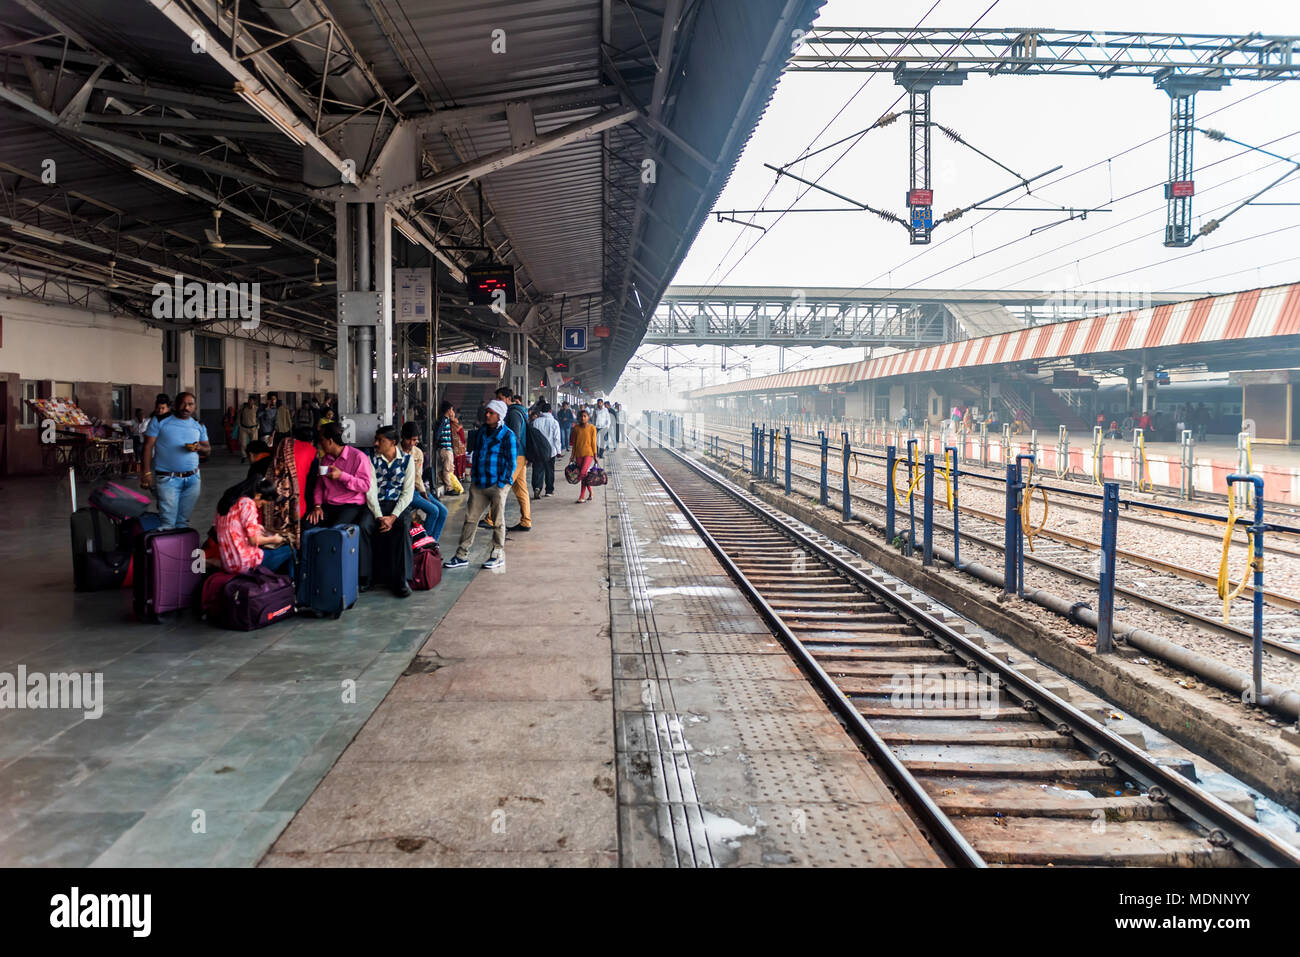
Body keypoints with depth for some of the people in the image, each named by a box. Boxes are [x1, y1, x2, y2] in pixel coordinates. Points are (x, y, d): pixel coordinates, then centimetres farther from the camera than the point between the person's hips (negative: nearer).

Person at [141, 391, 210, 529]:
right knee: (167, 522, -9)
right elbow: (148, 446, -2)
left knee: (183, 520, 12)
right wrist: (147, 472, -10)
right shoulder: (160, 421, -1)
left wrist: (199, 448, -11)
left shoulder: (199, 426, 11)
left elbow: (208, 450, 14)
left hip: (193, 478, 4)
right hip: (168, 479, -4)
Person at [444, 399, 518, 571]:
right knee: (470, 518, 4)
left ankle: (498, 555, 16)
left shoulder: (507, 435, -7)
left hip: (497, 485, -5)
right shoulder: (480, 433, 12)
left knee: (498, 521, 4)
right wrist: (473, 477, 12)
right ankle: (462, 555, 8)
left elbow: (511, 462, -7)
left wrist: (501, 484, -11)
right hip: (478, 484, 6)